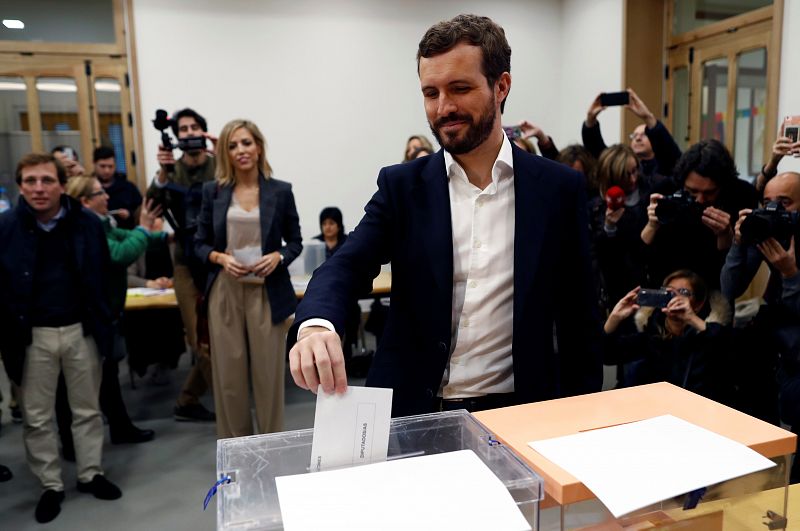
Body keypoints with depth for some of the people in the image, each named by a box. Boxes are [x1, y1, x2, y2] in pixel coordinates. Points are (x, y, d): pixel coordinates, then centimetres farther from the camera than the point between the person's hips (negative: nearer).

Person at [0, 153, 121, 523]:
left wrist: (104, 322, -2)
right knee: (36, 417, 11)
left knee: (87, 409, 14)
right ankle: (51, 486, 28)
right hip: (32, 335, 0)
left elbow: (103, 276, 0)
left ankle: (91, 475, 32)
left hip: (81, 329, 0)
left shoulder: (88, 223, -6)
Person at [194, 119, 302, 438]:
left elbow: (295, 241, 8)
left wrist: (278, 257, -12)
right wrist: (221, 258, -11)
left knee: (269, 373, 4)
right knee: (229, 374, 6)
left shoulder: (280, 191, 1)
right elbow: (200, 243, 9)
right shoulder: (213, 191, 5)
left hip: (267, 292, -1)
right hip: (225, 292, 1)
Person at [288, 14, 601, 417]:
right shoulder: (402, 186, -2)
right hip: (413, 414, 1)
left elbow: (577, 318, 1)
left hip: (518, 414, 0)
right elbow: (345, 266, -14)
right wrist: (316, 325, -35)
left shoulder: (558, 188, -3)